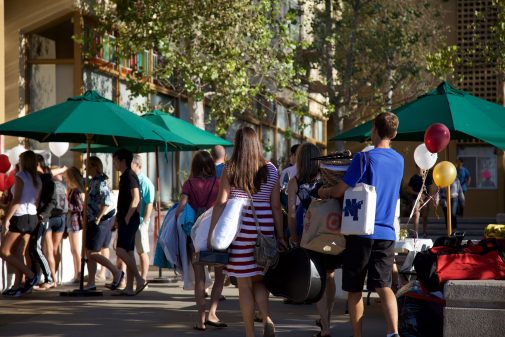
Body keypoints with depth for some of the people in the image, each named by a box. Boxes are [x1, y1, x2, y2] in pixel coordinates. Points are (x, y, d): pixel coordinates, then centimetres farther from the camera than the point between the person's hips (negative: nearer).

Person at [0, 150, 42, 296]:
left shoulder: (20, 176, -9)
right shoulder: (37, 179, 12)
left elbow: (16, 200, -16)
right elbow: (37, 201, 11)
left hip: (20, 217, -8)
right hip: (33, 217, 8)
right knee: (16, 253, 11)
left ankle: (31, 275, -12)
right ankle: (20, 285, 4)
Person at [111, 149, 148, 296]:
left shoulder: (130, 176, -11)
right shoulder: (125, 176, 19)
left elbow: (136, 199, -20)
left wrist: (127, 218, -20)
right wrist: (119, 218, 19)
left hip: (129, 220, -10)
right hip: (125, 220, 10)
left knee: (121, 250, -16)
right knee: (128, 252, 7)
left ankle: (140, 279, -13)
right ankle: (129, 288, 6)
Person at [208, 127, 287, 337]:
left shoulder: (230, 170, -1)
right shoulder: (271, 170, 5)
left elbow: (220, 203, -5)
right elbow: (276, 206, 4)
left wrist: (211, 233, -2)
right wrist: (280, 235, 10)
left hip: (240, 229, -2)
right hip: (265, 229, 2)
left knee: (244, 284, 5)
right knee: (259, 280, 16)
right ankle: (266, 318, -8)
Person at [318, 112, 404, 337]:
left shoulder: (364, 158, -10)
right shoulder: (399, 161, 9)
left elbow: (341, 191, -9)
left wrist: (324, 192, 13)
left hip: (361, 231, -4)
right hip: (387, 232, 4)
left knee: (354, 289, 8)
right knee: (384, 285, 1)